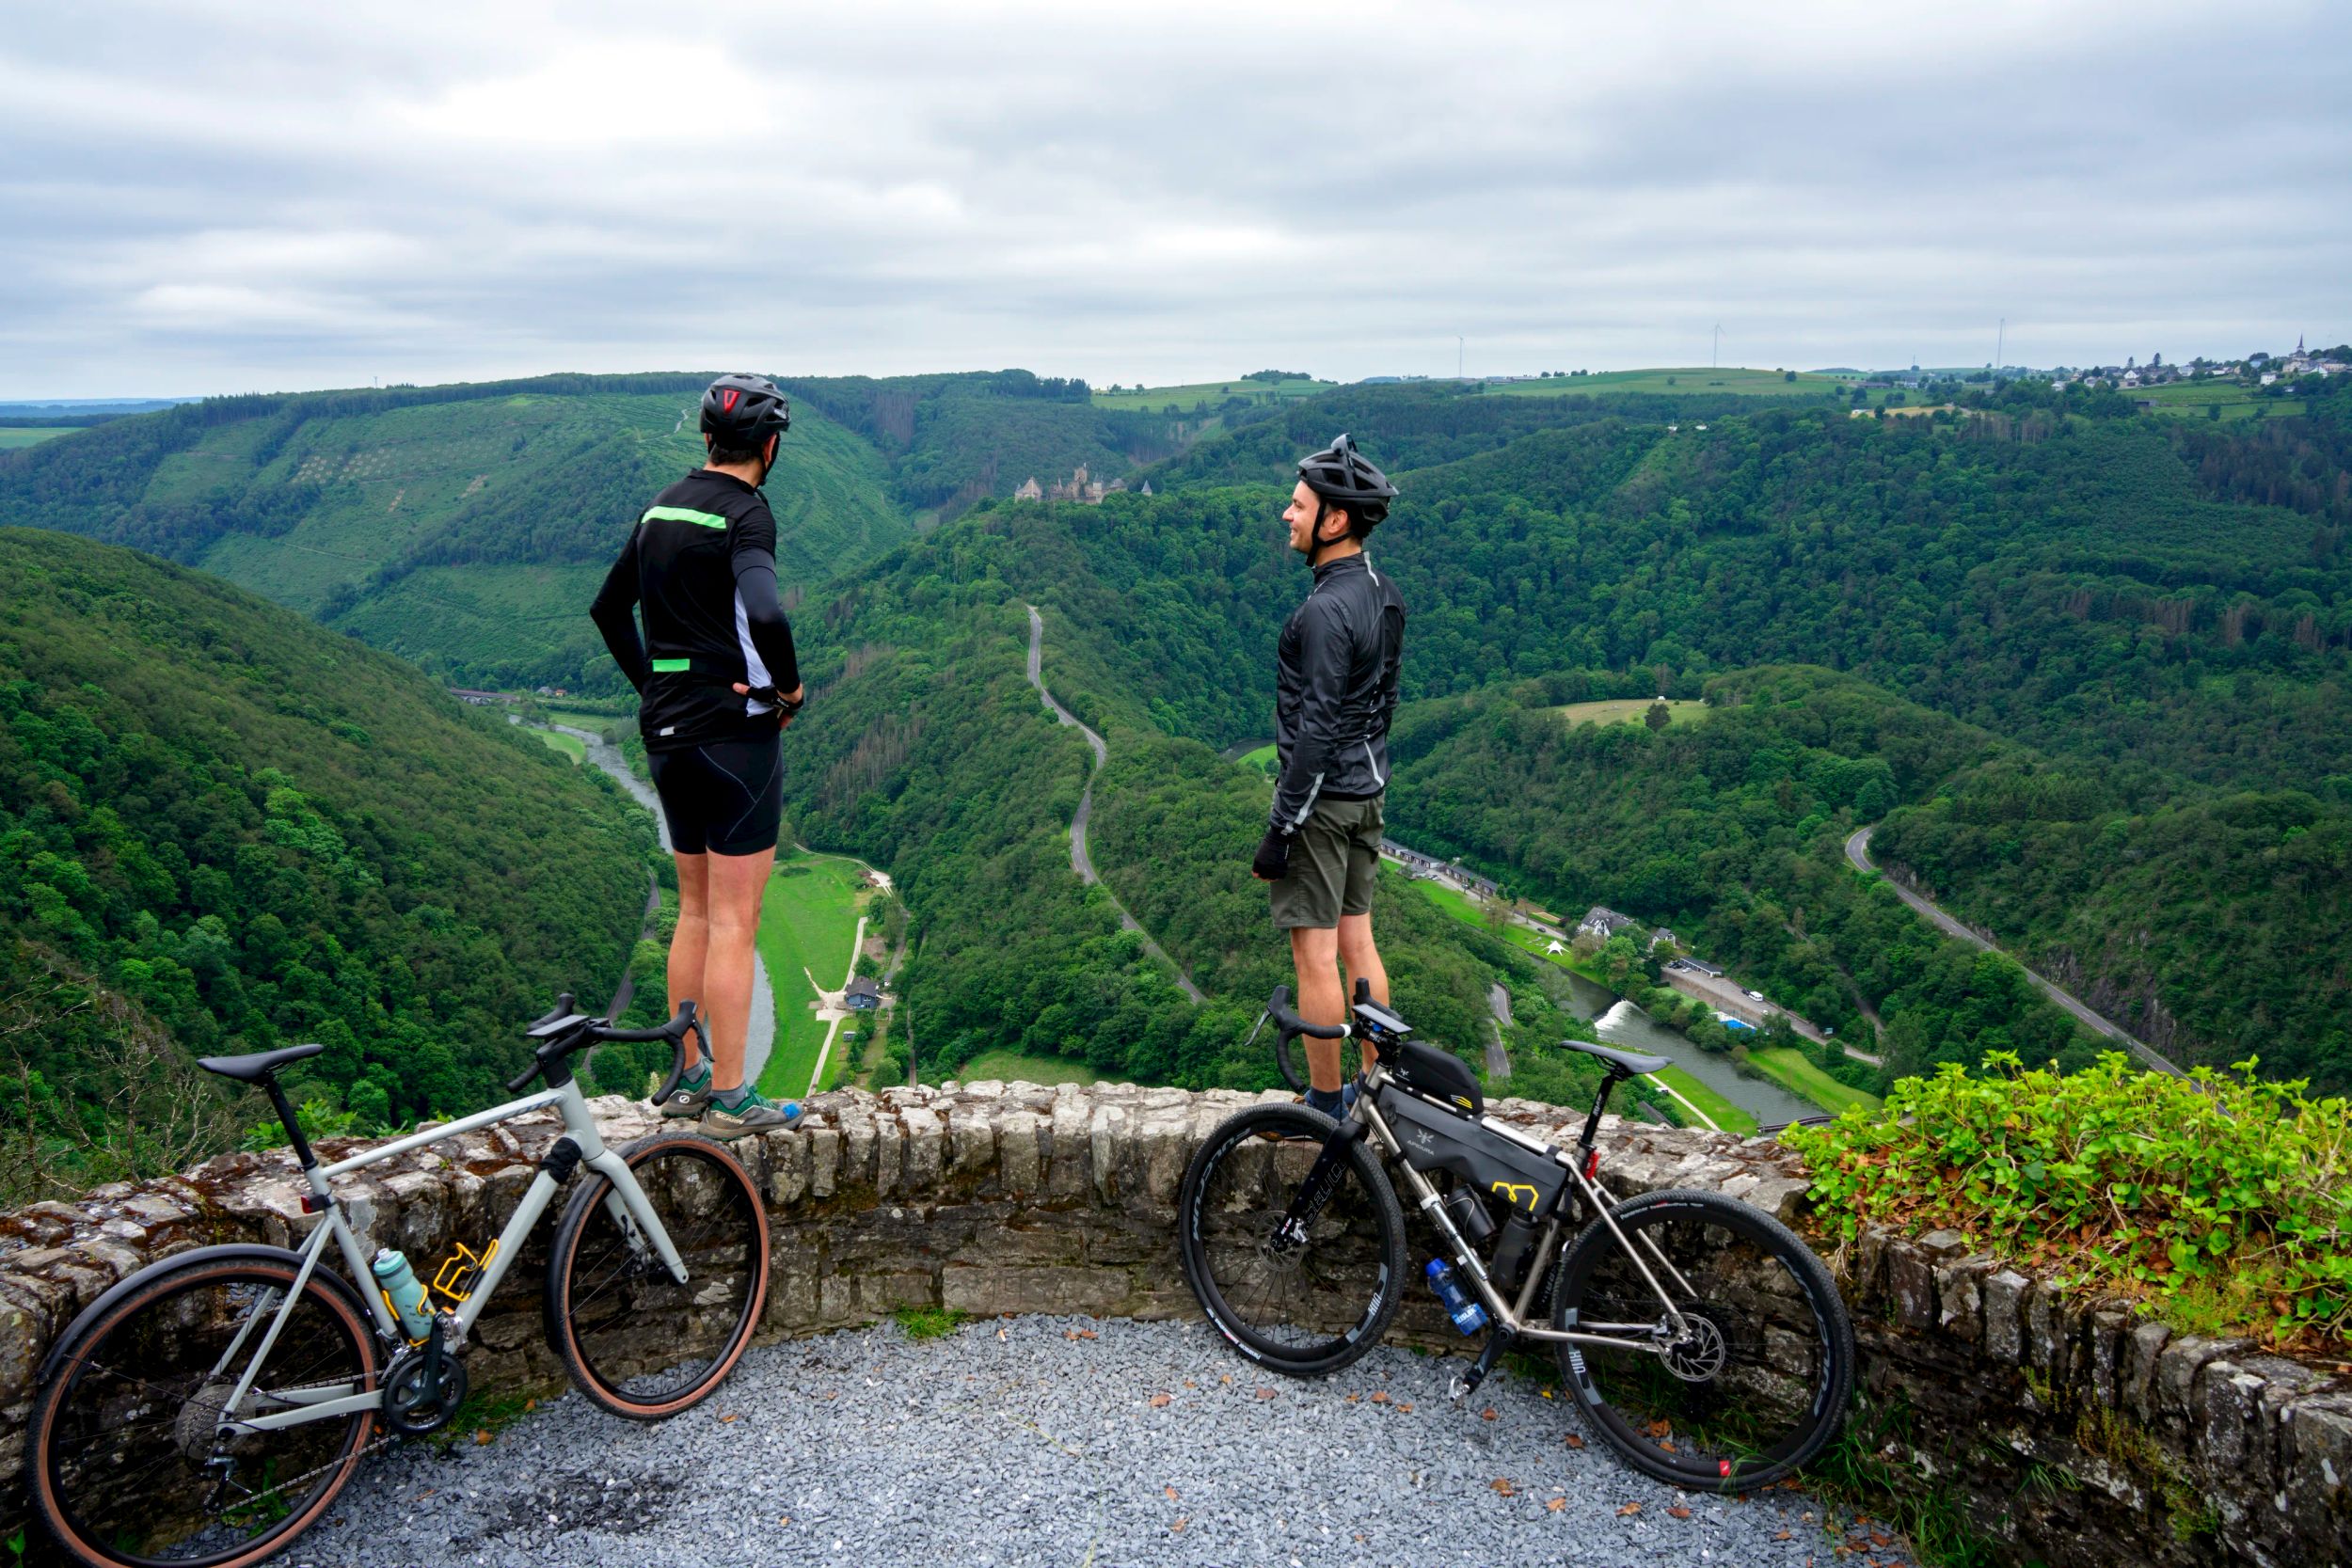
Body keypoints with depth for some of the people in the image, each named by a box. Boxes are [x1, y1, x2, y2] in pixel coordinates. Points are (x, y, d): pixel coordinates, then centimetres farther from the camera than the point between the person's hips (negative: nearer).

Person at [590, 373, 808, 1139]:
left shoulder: (662, 508, 12)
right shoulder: (746, 514, -14)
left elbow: (608, 607, 21)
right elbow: (765, 615, -31)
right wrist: (789, 684, -14)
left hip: (668, 732, 8)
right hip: (736, 731, -8)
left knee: (695, 911, 17)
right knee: (734, 920, -2)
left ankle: (686, 1078, 24)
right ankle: (729, 1097, 5)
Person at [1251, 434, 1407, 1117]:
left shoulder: (1327, 610, -22)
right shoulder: (1383, 594, 9)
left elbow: (1316, 731, -24)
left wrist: (1280, 830, -19)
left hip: (1323, 797, -10)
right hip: (1368, 792, 10)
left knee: (1315, 954, 0)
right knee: (1357, 942, 16)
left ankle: (1326, 1104, 10)